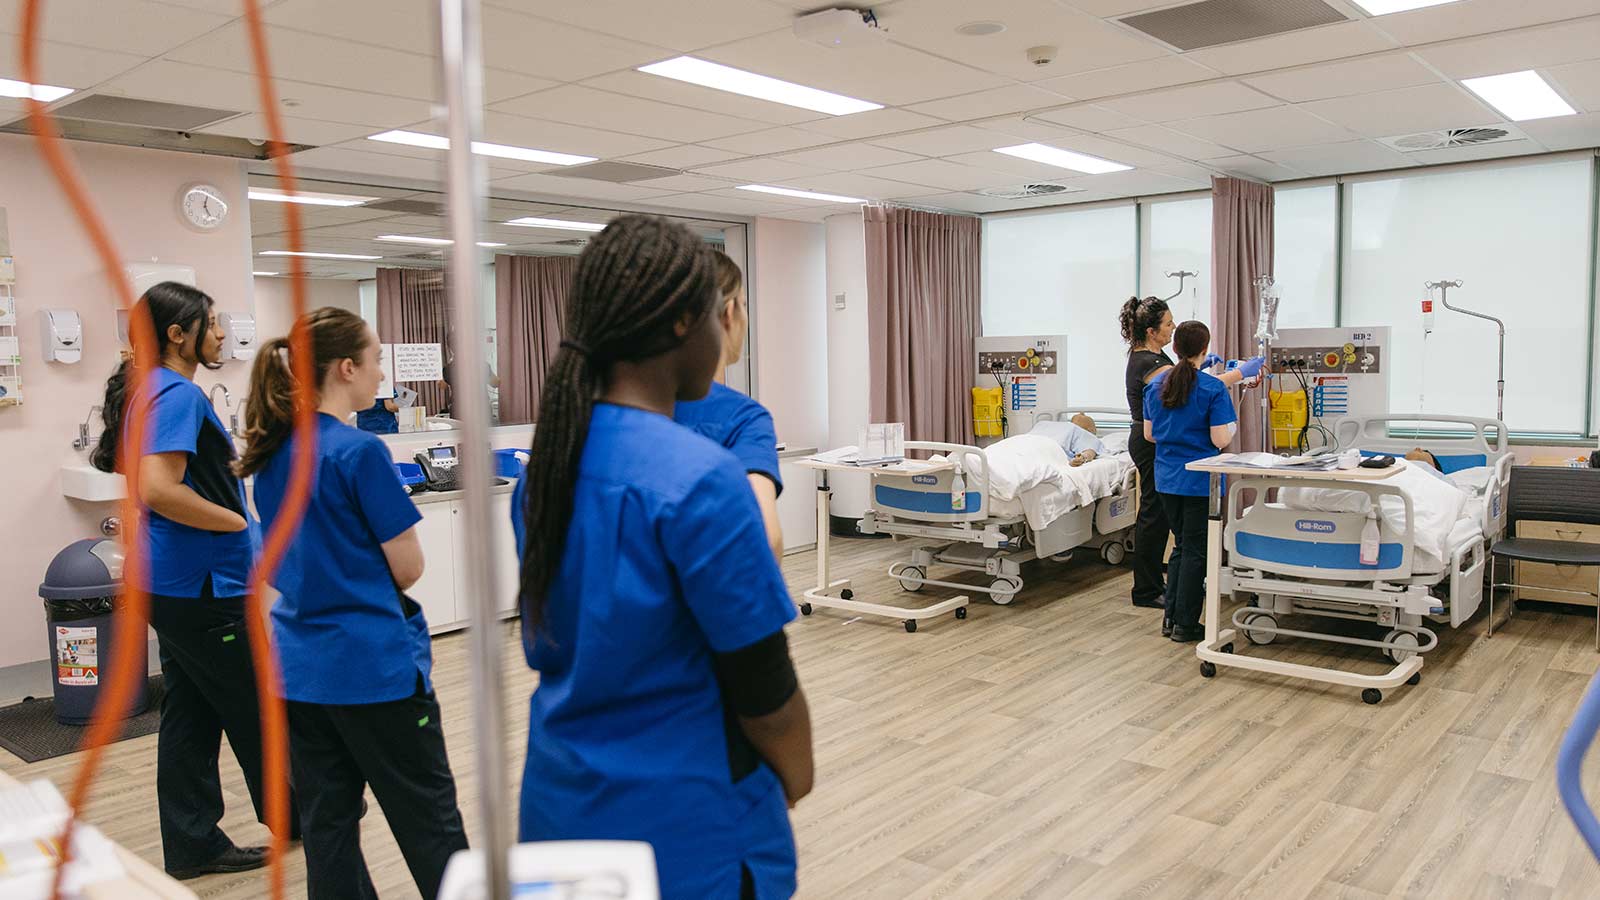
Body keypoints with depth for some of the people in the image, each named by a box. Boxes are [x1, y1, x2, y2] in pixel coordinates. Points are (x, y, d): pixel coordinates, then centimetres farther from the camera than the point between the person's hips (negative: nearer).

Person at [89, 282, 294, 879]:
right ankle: (293, 816, 25)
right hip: (204, 588, -9)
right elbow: (159, 490, -29)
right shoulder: (179, 394, -19)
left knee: (190, 715, 14)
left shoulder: (151, 389, 12)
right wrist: (240, 523, -19)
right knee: (257, 710, 8)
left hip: (176, 584, 10)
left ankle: (194, 845, 23)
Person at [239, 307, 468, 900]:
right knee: (428, 819, 6)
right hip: (373, 664, -7)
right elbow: (408, 568, -12)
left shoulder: (271, 452, 6)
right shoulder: (359, 451, -17)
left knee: (326, 821, 13)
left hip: (299, 666, 7)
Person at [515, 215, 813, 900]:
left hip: (562, 802, 7)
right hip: (686, 825, -7)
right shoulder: (699, 477, -24)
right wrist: (795, 777, 1)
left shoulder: (553, 455, -2)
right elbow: (761, 685, -17)